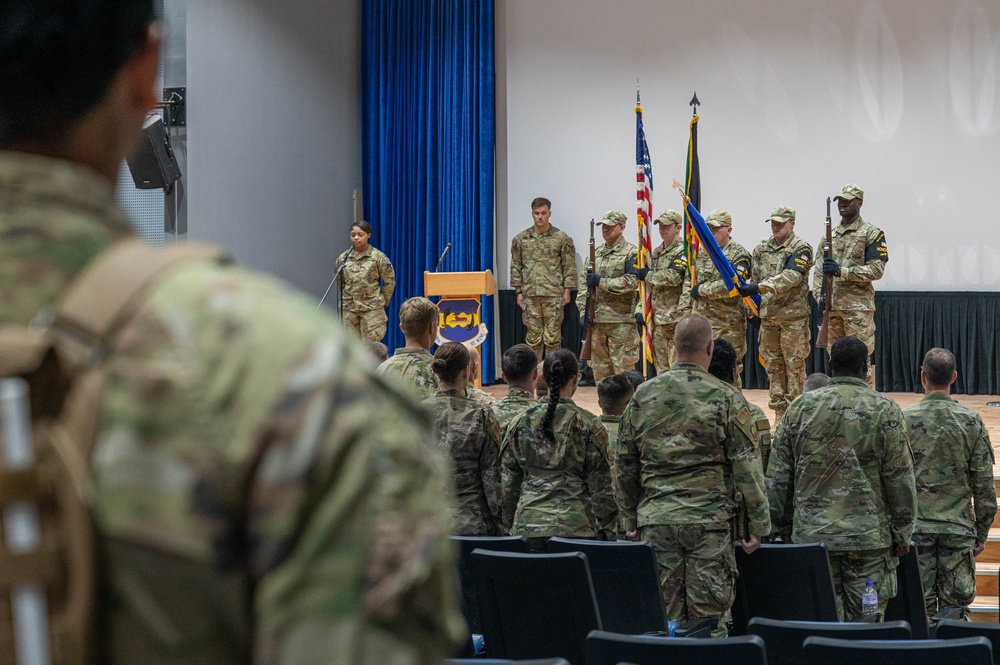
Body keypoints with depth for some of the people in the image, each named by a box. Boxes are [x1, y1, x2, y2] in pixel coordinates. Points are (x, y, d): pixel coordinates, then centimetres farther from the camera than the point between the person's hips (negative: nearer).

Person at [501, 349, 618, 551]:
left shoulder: (521, 422, 6)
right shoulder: (588, 424, -3)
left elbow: (509, 479, 10)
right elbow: (600, 485, -2)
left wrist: (509, 524, 19)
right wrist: (607, 530, 5)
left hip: (528, 525, 3)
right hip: (575, 525, -3)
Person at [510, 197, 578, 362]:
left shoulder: (561, 238, 1)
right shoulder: (521, 239, 8)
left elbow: (569, 266, 2)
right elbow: (516, 266, 11)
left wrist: (567, 291, -4)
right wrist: (519, 292, 6)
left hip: (554, 294, -2)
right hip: (530, 295, 2)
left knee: (553, 336, 0)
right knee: (533, 337, 5)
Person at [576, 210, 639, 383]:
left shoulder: (631, 253, -4)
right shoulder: (596, 254, 16)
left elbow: (631, 283, -15)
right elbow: (584, 286, 16)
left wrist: (601, 282, -16)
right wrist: (584, 312, 5)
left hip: (621, 321, -6)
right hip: (597, 320, 6)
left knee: (623, 366, -5)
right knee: (600, 367, 9)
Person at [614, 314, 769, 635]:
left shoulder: (643, 395, 6)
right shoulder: (726, 398, -5)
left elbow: (624, 466, 11)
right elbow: (746, 467, -5)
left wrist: (631, 519, 19)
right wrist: (759, 525, 1)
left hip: (655, 519, 3)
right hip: (709, 521, -3)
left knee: (663, 615, 7)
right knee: (708, 615, 1)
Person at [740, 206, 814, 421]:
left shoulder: (801, 249, -7)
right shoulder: (760, 249, 12)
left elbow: (792, 276, -22)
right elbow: (755, 280, 18)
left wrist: (760, 288, -30)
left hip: (794, 316, -6)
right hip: (768, 315, 6)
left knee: (794, 365, -2)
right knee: (773, 365, 8)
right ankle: (780, 413, 14)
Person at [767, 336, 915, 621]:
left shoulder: (800, 407, 5)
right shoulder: (885, 410, -2)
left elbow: (777, 477, 7)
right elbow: (900, 479, -3)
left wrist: (783, 528, 15)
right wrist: (902, 533, 5)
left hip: (810, 534, 2)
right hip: (868, 537, -2)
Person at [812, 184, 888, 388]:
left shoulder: (872, 234, -1)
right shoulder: (829, 235, 15)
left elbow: (877, 270, -10)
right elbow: (819, 270, 14)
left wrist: (842, 271, -16)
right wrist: (820, 297, -1)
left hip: (858, 306, -5)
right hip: (832, 306, 5)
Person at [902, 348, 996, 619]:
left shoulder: (904, 420, -5)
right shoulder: (971, 422, -3)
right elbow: (984, 486, 0)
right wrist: (981, 533, 9)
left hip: (915, 527, 0)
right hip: (958, 528, 0)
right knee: (956, 604, 6)